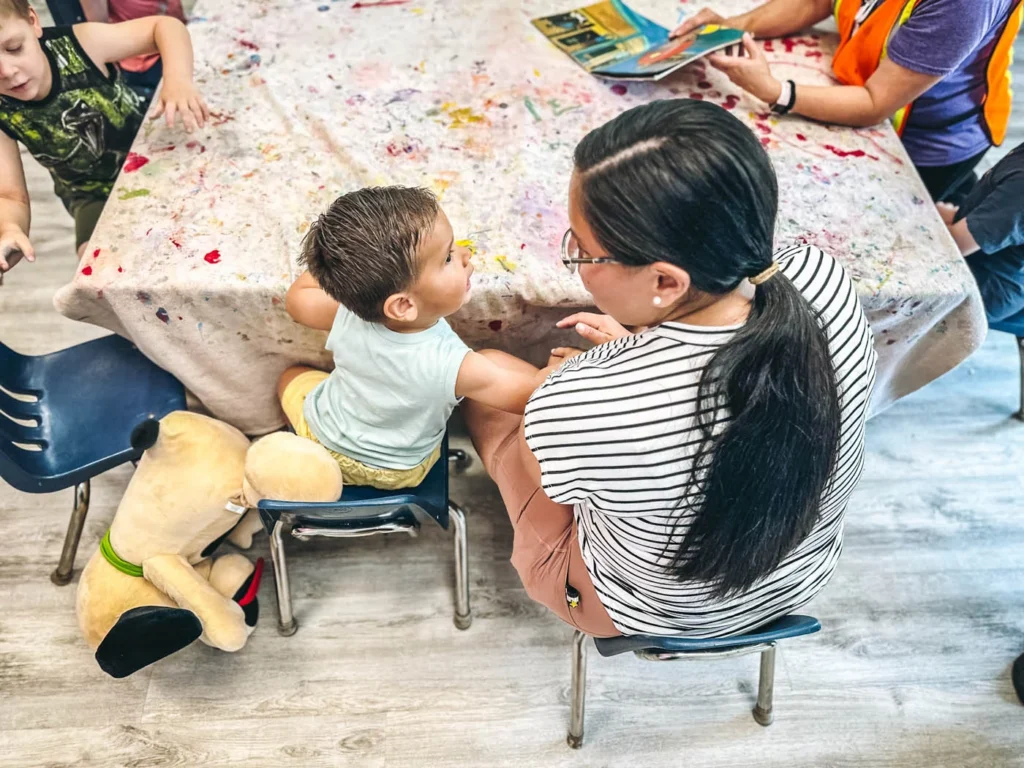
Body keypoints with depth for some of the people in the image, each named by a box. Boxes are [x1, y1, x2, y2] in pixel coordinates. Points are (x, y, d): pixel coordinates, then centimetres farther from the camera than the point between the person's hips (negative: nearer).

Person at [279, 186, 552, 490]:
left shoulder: (348, 311, -34)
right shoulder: (450, 365, -43)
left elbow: (296, 298, -11)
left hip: (324, 437, 2)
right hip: (401, 471, -1)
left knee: (292, 375, 31)